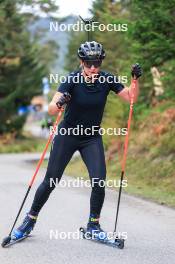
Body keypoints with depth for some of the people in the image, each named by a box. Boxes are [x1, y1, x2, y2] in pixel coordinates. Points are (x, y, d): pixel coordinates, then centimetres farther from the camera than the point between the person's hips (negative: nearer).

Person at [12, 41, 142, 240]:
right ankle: (30, 219, 18)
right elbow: (51, 109, -28)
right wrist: (58, 104, -51)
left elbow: (131, 98, -7)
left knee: (99, 182, -13)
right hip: (67, 136, -2)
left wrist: (135, 79, -24)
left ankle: (93, 224, 7)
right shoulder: (72, 80, -19)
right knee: (50, 182, 0)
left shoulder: (107, 80, -9)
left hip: (92, 139, 2)